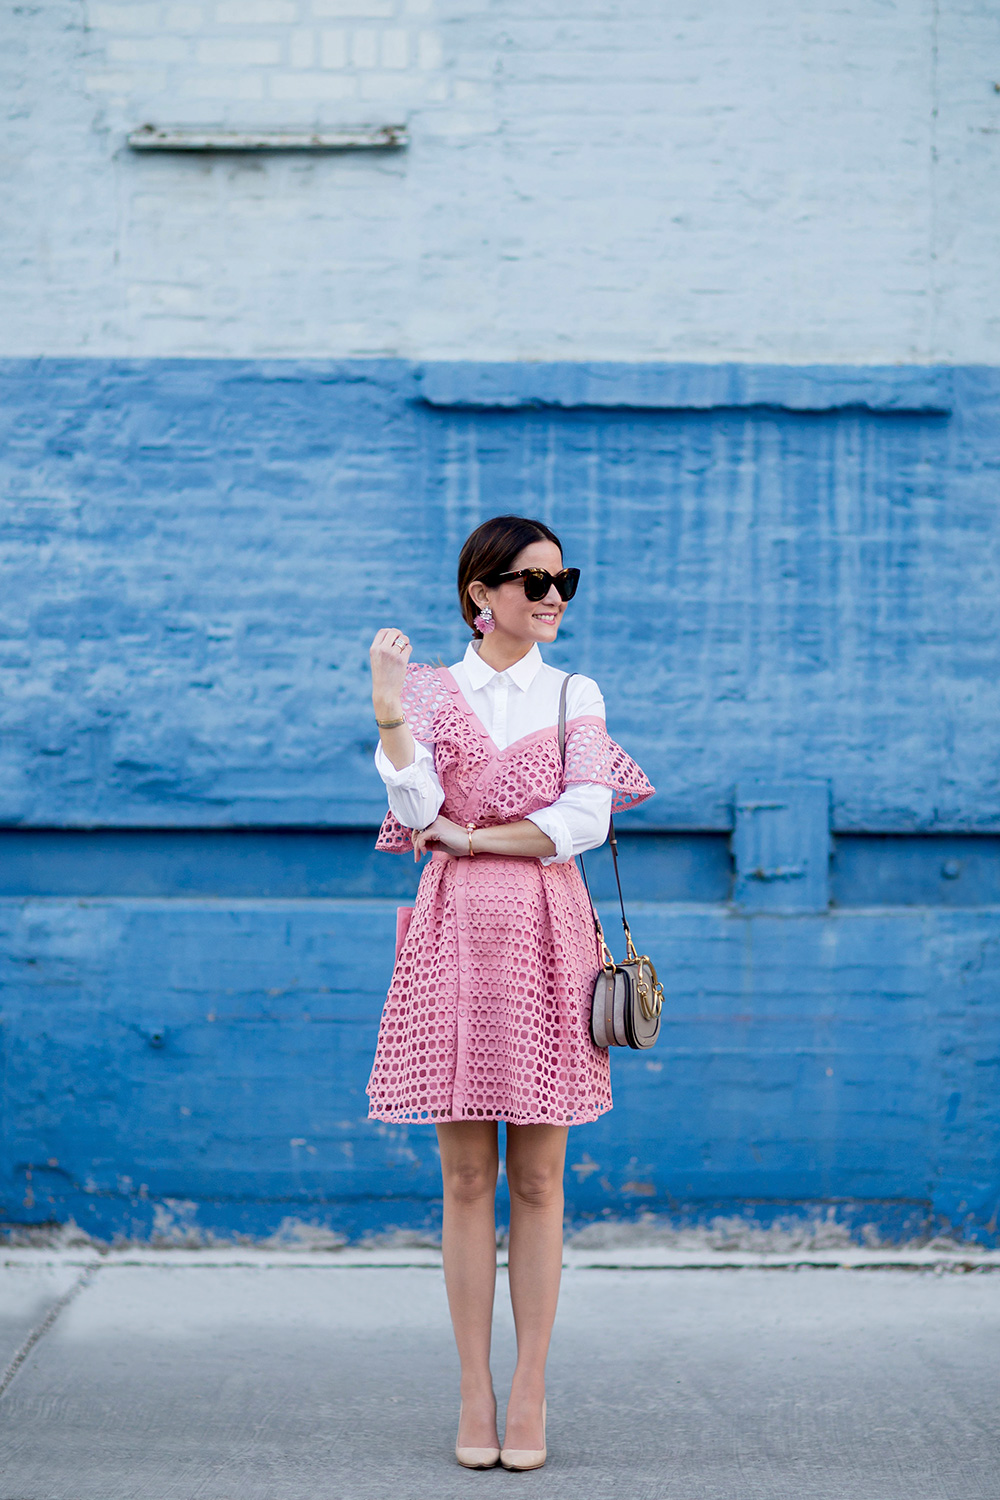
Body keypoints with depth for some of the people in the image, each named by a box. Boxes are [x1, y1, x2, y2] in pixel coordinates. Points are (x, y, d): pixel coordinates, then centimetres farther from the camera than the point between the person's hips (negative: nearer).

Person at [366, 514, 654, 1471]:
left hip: (547, 935, 0)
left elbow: (584, 822, -6)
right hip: (455, 932, 0)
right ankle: (474, 1395, 12)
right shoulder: (427, 690, 5)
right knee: (467, 1180, 4)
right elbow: (417, 809, -9)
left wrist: (469, 837, -7)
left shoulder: (577, 696, 7)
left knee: (537, 1181, 3)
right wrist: (387, 712, -20)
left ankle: (528, 1394, 10)